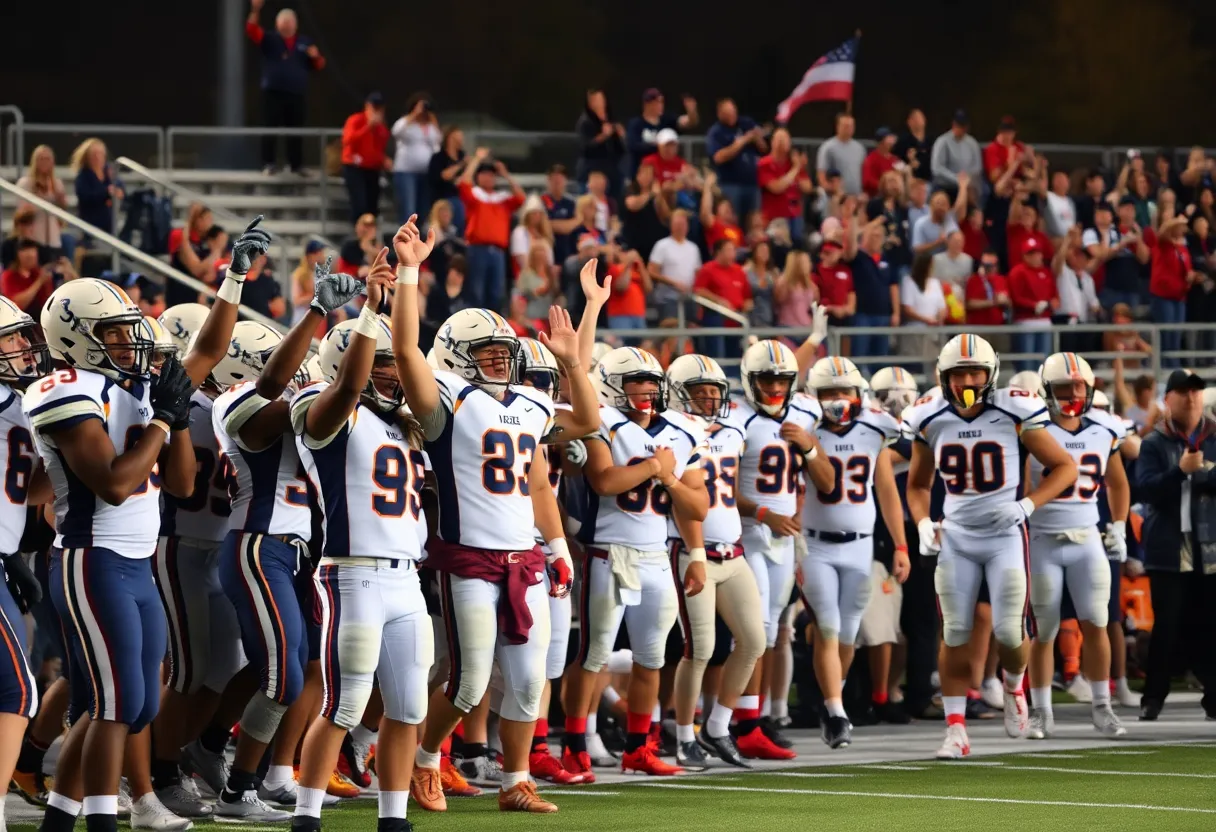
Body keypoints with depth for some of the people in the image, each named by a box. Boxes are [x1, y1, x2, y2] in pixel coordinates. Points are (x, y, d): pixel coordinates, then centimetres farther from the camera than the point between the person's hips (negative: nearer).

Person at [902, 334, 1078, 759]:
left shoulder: (1014, 415, -9)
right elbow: (918, 485, 16)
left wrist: (1026, 505, -14)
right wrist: (923, 525, -2)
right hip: (955, 537, 2)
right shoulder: (931, 421, 0)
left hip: (1005, 535, -2)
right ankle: (956, 731, 3)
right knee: (955, 635, -2)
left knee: (1009, 631, -9)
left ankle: (1013, 687, 25)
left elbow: (1065, 467, -1)